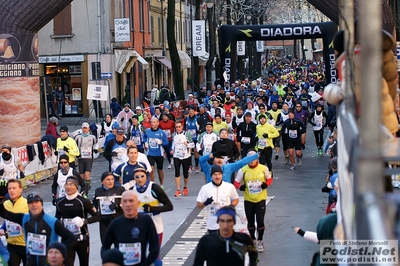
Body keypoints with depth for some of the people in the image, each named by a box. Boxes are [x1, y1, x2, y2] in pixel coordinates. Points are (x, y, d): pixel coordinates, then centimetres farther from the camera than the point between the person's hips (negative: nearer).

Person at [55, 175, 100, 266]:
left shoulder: (83, 201, -11)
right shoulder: (59, 202, 2)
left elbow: (97, 216, -9)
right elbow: (57, 218, 19)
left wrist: (84, 221, -23)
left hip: (82, 239, -2)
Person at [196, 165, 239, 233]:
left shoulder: (230, 186, -3)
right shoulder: (205, 188, -5)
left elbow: (236, 199, 12)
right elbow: (199, 206, 0)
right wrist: (205, 203, -22)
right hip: (212, 225, 0)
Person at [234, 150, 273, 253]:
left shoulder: (264, 168, -7)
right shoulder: (243, 170, -7)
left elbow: (269, 179, 8)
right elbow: (236, 182, 1)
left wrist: (266, 184, -13)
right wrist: (240, 187, -20)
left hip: (261, 199, -1)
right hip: (248, 200, 1)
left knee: (260, 221, -6)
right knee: (250, 222, 12)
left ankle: (260, 241, 16)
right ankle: (253, 240, 35)